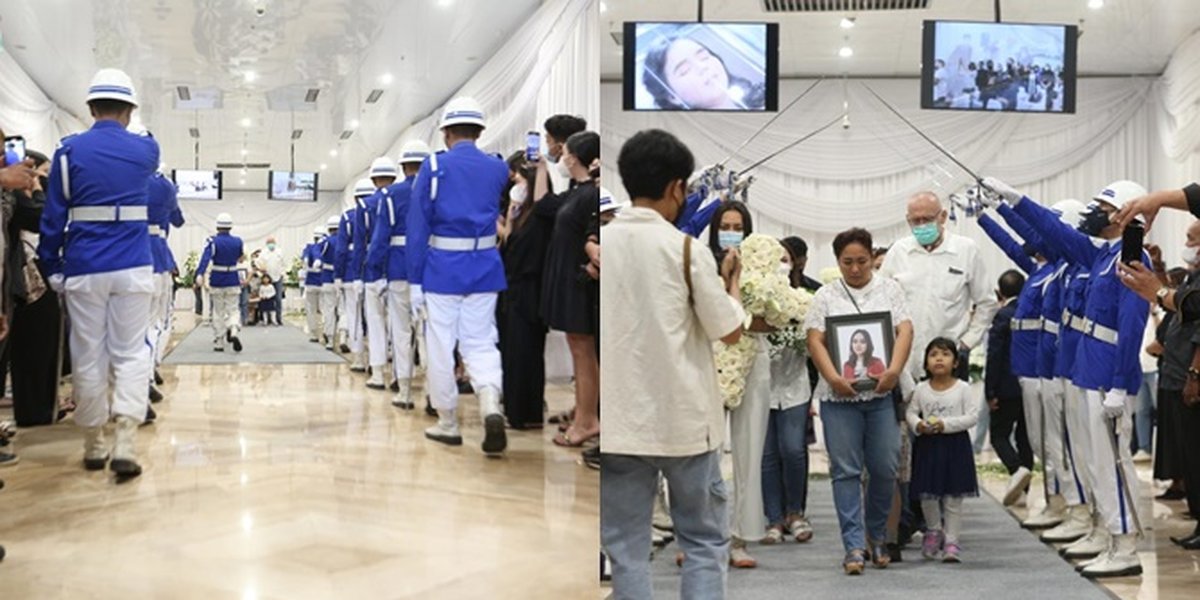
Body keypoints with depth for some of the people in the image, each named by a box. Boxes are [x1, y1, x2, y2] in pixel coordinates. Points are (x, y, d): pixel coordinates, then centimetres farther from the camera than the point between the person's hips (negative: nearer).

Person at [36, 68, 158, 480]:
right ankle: (125, 446, -8)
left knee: (88, 358, 7)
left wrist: (51, 268, 6)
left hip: (84, 269, 0)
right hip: (133, 268, 1)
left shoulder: (70, 150, 0)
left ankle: (94, 448, 16)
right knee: (131, 355, 4)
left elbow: (53, 217, -1)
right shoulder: (146, 149, 5)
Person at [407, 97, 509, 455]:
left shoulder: (434, 166, -4)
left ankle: (448, 424, 17)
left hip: (443, 267, -3)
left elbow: (418, 226, -5)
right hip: (485, 266, 3)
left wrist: (415, 281, -2)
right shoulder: (498, 169, 5)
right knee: (480, 343, 9)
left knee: (441, 346, 8)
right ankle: (491, 406, -15)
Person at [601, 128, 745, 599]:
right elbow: (730, 330, -3)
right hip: (684, 420, -2)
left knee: (626, 551, 9)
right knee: (706, 543, 13)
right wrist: (732, 281, 15)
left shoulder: (601, 244, 2)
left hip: (618, 422, 3)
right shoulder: (685, 248, -8)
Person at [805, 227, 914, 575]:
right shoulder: (825, 296, 10)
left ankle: (876, 536, 23)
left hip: (883, 392, 1)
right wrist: (832, 377, -15)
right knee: (846, 471, -1)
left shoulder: (889, 289, 11)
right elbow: (815, 341, 1)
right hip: (840, 394, 0)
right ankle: (854, 546, 3)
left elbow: (905, 330, 1)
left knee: (885, 468, 2)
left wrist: (895, 369, -16)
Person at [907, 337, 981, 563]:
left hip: (955, 444, -2)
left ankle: (951, 540, 11)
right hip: (927, 444, 2)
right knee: (927, 494, 9)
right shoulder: (921, 389, 1)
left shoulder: (962, 388, -6)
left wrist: (946, 424, -18)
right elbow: (911, 411, 7)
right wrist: (917, 424, -14)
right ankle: (934, 530, 33)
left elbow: (972, 416, -8)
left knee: (953, 497, 2)